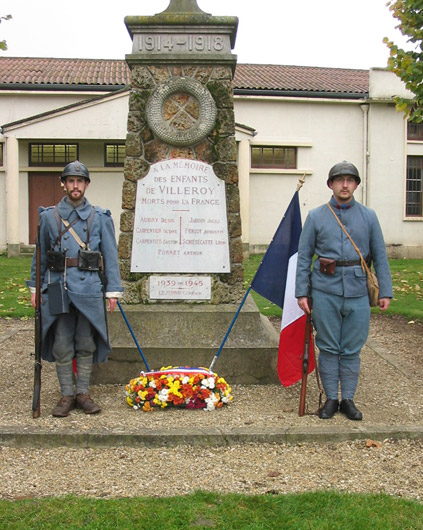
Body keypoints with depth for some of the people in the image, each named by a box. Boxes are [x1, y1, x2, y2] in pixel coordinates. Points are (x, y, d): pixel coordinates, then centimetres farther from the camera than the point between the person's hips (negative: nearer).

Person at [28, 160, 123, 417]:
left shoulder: (100, 217, 5)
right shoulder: (49, 216, 8)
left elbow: (110, 256, 4)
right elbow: (40, 255, 13)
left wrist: (113, 290, 0)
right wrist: (35, 287, 10)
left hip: (89, 289, 0)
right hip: (58, 288, 1)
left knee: (86, 345, 7)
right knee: (61, 346, 4)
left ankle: (83, 393, 20)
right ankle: (67, 395, 16)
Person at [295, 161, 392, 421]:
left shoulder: (369, 216, 7)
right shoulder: (316, 216, 4)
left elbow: (380, 256, 9)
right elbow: (304, 257, 4)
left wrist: (385, 291, 3)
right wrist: (302, 292, -1)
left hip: (357, 293, 1)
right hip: (325, 293, -1)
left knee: (352, 350, 7)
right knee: (329, 348, 6)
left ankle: (348, 399, 20)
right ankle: (331, 398, 19)